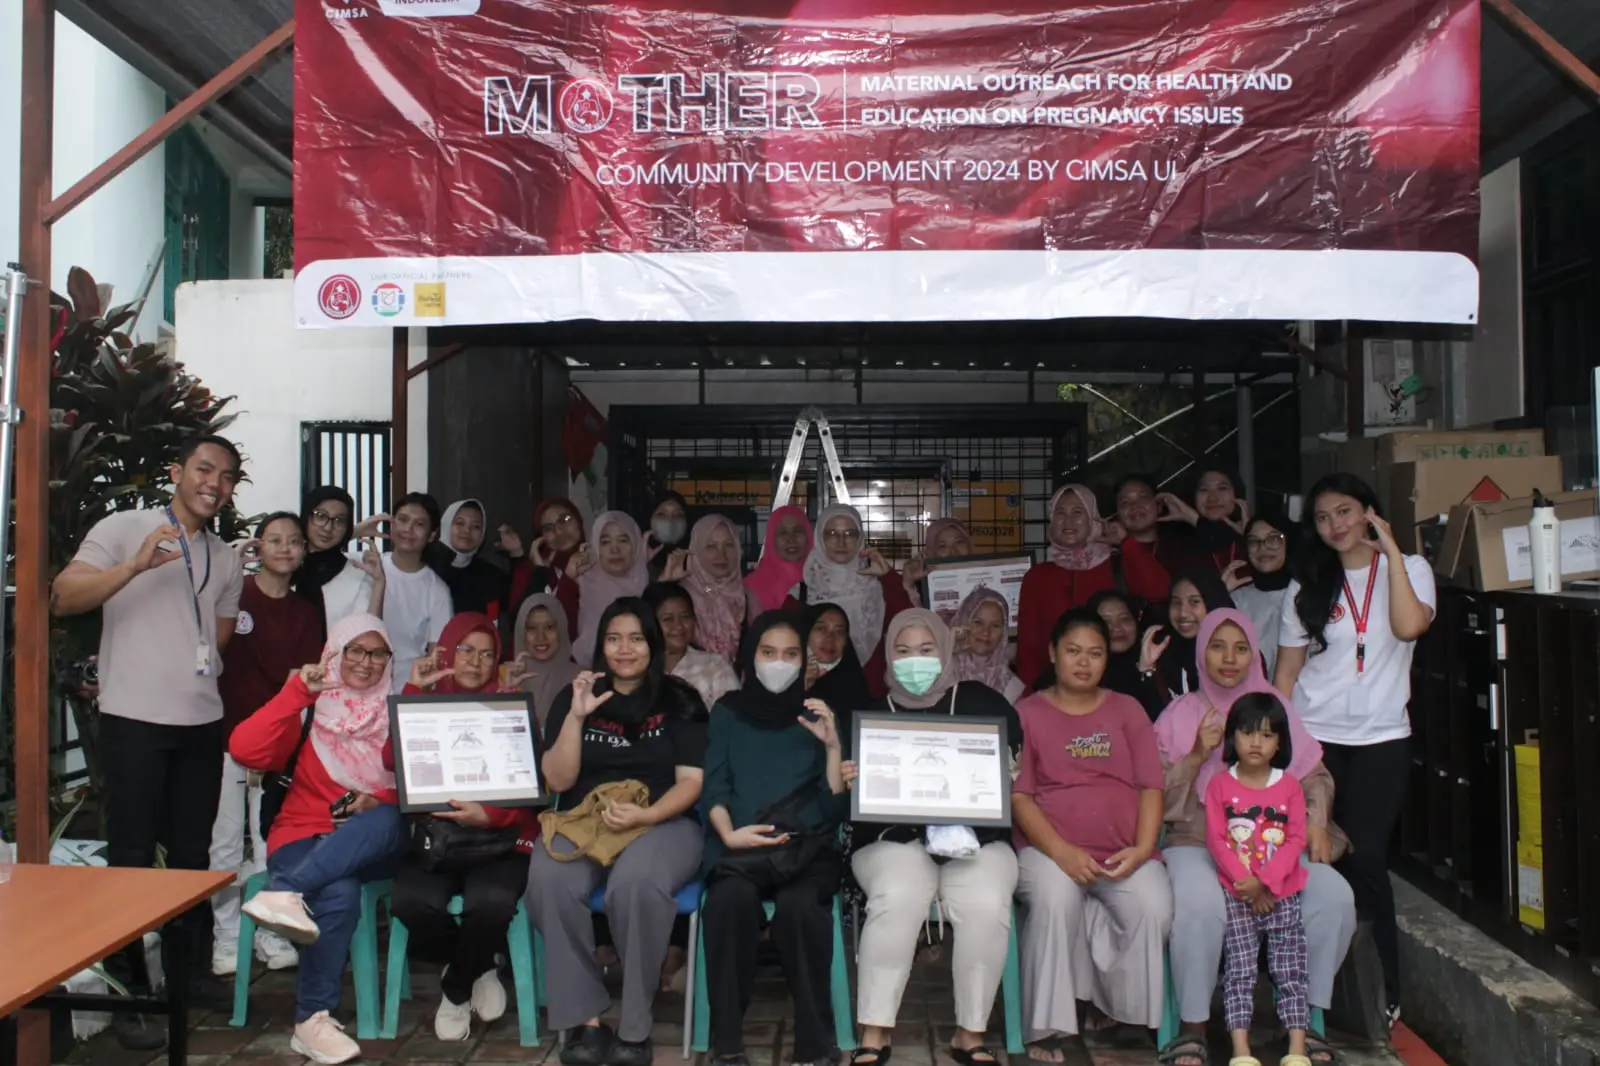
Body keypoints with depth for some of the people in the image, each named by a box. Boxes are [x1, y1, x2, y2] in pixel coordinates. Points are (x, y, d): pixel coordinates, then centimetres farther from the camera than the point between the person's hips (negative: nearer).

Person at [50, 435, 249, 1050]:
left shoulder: (227, 561, 14)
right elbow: (62, 599, -14)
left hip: (202, 723, 5)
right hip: (134, 720, -5)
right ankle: (124, 991, 11)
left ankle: (186, 968, 27)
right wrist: (137, 565, -24)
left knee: (192, 853, 13)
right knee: (131, 856, 0)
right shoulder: (123, 529, -3)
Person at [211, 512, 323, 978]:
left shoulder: (305, 613, 8)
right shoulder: (232, 593, -2)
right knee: (225, 839, 1)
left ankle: (269, 932, 19)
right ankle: (227, 938, 12)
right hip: (226, 733, -3)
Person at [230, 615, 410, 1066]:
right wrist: (299, 691, -12)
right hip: (305, 838, -1)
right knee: (339, 894, -34)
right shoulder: (310, 711, 7)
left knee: (385, 819, -36)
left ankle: (284, 893, -39)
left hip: (371, 847, 1)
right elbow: (244, 749, -9)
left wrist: (379, 801, -11)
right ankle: (312, 1019, -23)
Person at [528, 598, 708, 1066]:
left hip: (663, 821, -2)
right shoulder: (572, 697, 9)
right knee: (549, 881, -31)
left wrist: (645, 815, -19)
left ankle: (635, 1027, -18)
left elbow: (691, 781, -1)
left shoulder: (680, 701, 4)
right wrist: (576, 716, -10)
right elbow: (558, 781, 2)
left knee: (636, 884, -35)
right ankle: (585, 1020, -18)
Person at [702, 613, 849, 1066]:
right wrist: (729, 833, -15)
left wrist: (833, 746, -9)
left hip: (807, 846, 0)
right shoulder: (727, 713, 15)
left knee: (798, 904, -33)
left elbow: (836, 808, 5)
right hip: (739, 845, 0)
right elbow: (713, 787, 5)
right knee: (730, 898, -33)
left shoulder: (816, 716, 14)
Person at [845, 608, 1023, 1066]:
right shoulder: (872, 712, 13)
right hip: (894, 836, 0)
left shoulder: (984, 703, 12)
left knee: (986, 904, -30)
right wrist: (848, 780, -7)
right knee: (899, 895, -32)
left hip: (978, 836, 0)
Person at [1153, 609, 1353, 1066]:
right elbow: (1159, 794, 1)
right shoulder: (1181, 712, 6)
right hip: (1198, 842, -3)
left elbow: (1315, 776, 14)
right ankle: (1193, 1028, -15)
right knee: (1200, 903, -35)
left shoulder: (1275, 708, 14)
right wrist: (1198, 755, -13)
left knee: (1335, 896, -24)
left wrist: (1316, 823, -4)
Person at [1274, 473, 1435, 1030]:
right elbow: (1286, 670, 7)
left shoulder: (1409, 568, 4)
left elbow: (1408, 627, -18)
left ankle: (1383, 991, 9)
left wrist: (1391, 550, -14)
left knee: (1365, 860, -5)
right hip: (1313, 737, 1)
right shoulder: (1306, 584, 8)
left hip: (1380, 738, -1)